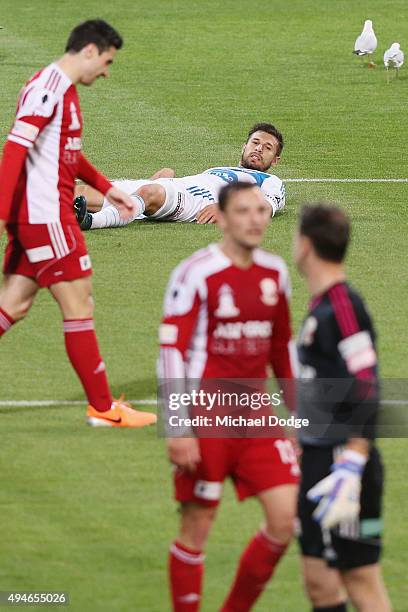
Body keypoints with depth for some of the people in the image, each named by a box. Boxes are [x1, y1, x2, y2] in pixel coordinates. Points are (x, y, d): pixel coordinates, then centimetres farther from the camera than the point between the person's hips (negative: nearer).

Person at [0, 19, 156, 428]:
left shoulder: (63, 89, 16)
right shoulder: (47, 88, -16)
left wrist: (106, 188, 30)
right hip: (46, 215, -10)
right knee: (79, 306, -4)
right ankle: (102, 408, 3)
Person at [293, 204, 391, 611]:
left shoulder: (343, 306, -16)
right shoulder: (319, 306, 12)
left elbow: (366, 394, -22)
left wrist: (350, 471, -27)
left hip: (344, 463, -9)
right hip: (319, 462, 9)